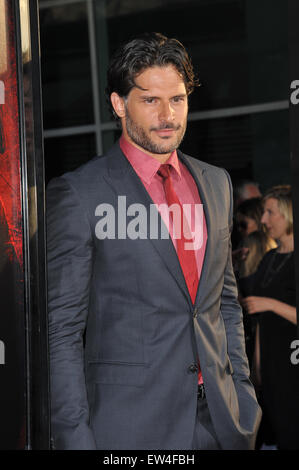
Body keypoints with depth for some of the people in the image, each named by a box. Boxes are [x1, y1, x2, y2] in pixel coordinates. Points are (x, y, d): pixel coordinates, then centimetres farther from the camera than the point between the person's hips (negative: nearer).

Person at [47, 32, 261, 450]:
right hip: (129, 427, -5)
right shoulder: (78, 193, -7)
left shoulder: (217, 184, 11)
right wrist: (76, 437, -12)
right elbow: (61, 329, -8)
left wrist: (241, 392, 12)